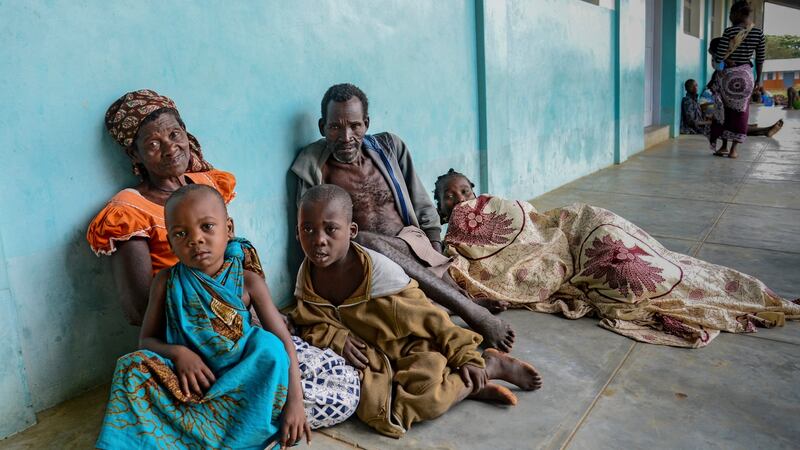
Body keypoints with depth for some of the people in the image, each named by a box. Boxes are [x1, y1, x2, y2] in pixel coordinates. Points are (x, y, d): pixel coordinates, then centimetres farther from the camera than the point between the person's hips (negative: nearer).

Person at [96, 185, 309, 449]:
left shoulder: (248, 281, -7)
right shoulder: (166, 282, -1)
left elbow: (283, 341, -10)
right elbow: (146, 340, 5)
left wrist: (295, 401, -21)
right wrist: (177, 353, -20)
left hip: (240, 379, -1)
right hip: (189, 381, 1)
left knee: (268, 347, -27)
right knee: (134, 365, -21)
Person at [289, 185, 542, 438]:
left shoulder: (378, 270, -25)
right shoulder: (307, 276, -10)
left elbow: (428, 316, -18)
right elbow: (308, 324, 3)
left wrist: (467, 358, -14)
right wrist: (336, 338, -19)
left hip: (410, 346, -5)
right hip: (371, 355, 5)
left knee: (423, 386, -34)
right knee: (373, 405, -25)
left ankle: (489, 365, -2)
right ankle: (470, 388, -7)